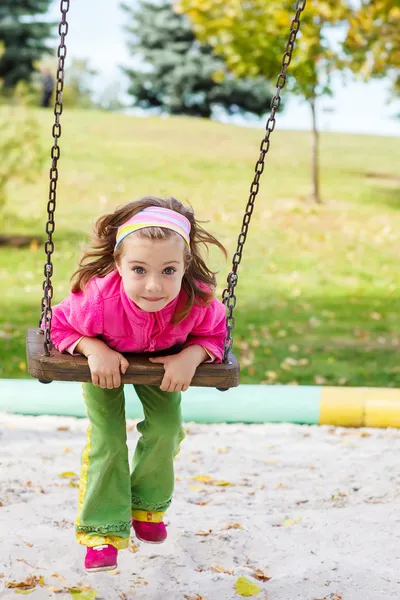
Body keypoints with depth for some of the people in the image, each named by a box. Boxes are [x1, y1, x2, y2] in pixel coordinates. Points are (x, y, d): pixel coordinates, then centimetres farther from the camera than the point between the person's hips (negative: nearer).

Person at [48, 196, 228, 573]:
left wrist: (191, 355, -36)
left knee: (165, 428, 0)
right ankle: (103, 528, 9)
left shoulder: (198, 301, -40)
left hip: (163, 360, 2)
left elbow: (214, 334, -17)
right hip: (105, 361, -2)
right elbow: (60, 325, -23)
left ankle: (147, 505, 28)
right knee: (107, 439, -6)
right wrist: (94, 349, -39)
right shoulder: (99, 298, -45)